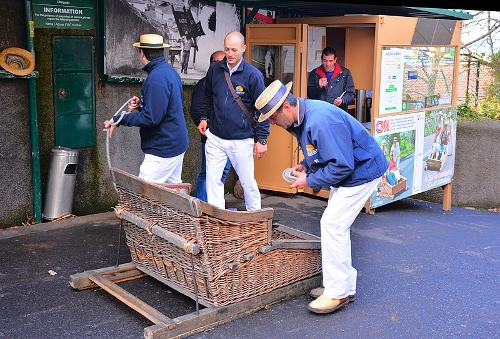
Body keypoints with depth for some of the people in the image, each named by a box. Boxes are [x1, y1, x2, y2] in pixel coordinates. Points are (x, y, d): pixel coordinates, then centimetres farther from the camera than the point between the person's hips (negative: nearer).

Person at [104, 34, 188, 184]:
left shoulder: (156, 78, -21)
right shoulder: (170, 71, 10)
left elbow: (152, 118, -26)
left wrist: (119, 120, -20)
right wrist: (141, 104, 6)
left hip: (162, 149, -10)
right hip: (177, 144, 10)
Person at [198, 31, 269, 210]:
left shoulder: (253, 75, -9)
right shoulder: (214, 69, 3)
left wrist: (262, 139, -6)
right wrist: (204, 117, 13)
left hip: (241, 140, -3)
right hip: (215, 137, 4)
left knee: (248, 182, 6)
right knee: (213, 179, 4)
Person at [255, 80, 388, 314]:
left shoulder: (321, 121, -31)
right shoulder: (300, 117, 2)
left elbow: (342, 165, -30)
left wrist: (310, 181, -20)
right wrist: (305, 166, 1)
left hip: (362, 171, -11)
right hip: (347, 170, 11)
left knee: (332, 224, -13)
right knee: (337, 225, 14)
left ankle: (337, 294, -2)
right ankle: (345, 286, 25)